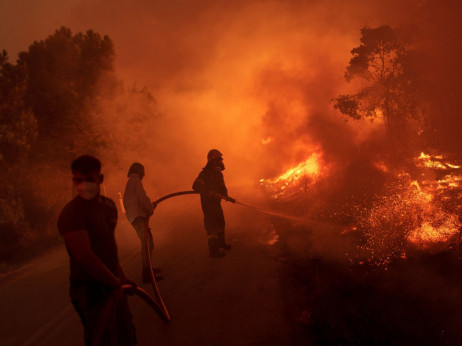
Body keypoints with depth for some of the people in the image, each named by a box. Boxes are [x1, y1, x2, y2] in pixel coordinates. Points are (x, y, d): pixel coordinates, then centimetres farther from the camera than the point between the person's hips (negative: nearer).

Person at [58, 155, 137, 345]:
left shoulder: (109, 205, 8)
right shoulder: (71, 212, -20)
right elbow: (84, 256, -26)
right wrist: (115, 281, -18)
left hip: (111, 285, 8)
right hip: (90, 290, -8)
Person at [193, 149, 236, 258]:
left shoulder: (218, 173, 9)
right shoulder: (205, 173, -20)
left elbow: (222, 188, 18)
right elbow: (196, 186, -31)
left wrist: (225, 196, -4)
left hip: (216, 202, 9)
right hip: (208, 203, -9)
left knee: (220, 223, 21)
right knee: (212, 226, -6)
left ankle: (221, 244, 39)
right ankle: (213, 251, 2)